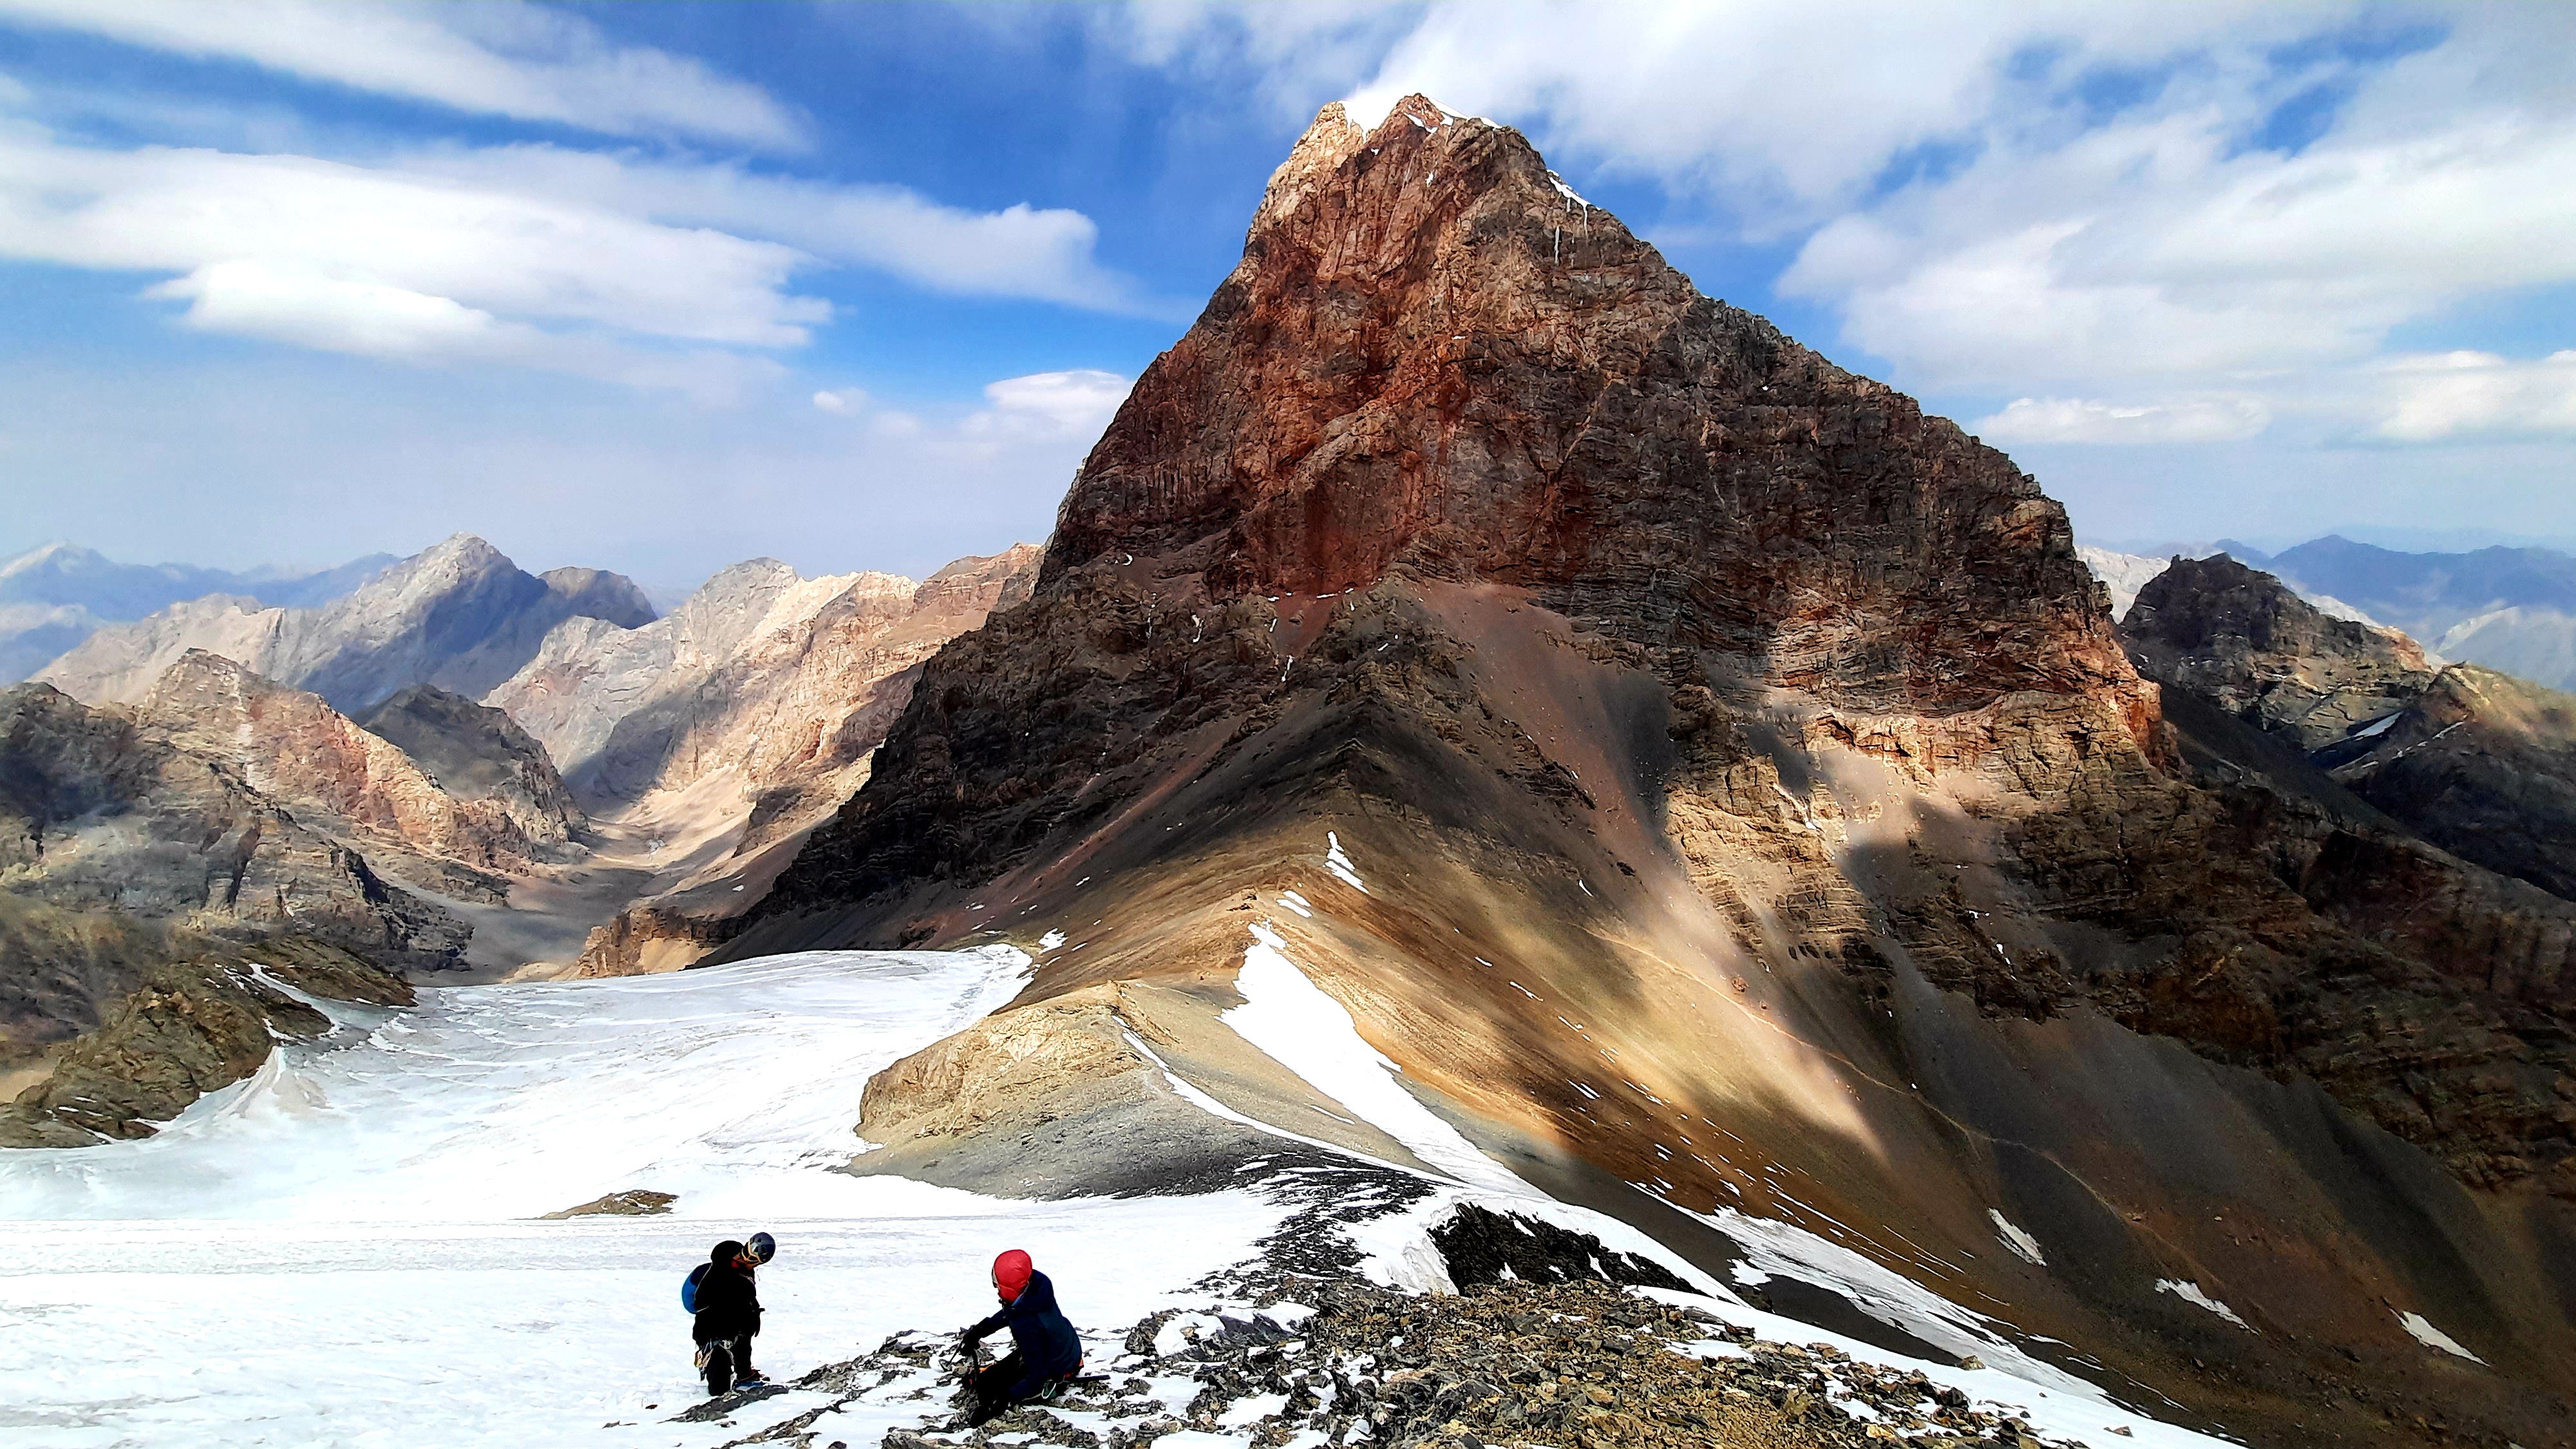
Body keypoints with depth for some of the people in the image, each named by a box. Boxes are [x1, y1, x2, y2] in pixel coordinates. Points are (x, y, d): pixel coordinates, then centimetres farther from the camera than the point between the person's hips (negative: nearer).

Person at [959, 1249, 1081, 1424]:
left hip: (1055, 1373, -8)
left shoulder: (1026, 1325, -42)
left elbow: (1038, 1376, -32)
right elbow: (1011, 1312, 4)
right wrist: (983, 1328, 7)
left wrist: (1001, 1402, -34)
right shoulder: (1038, 1282, -22)